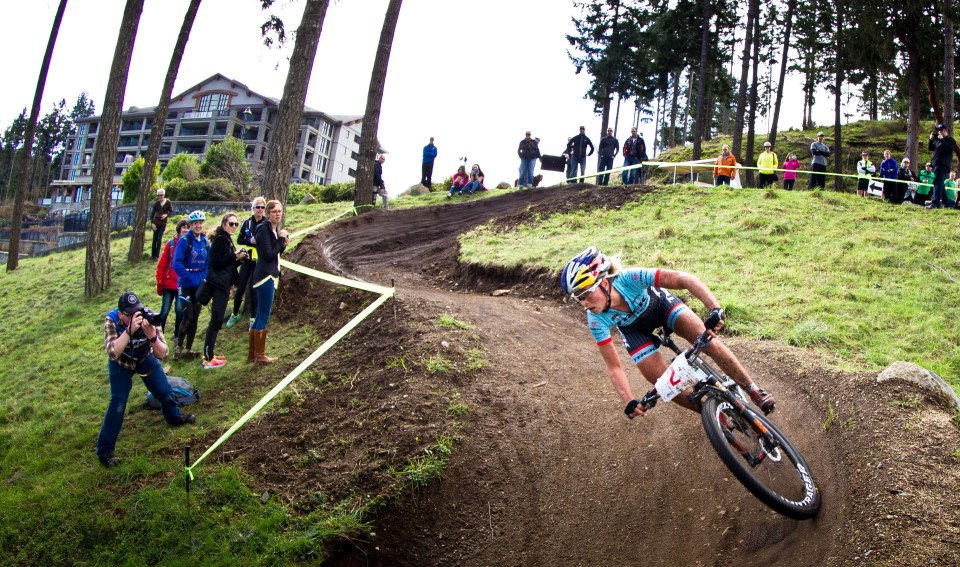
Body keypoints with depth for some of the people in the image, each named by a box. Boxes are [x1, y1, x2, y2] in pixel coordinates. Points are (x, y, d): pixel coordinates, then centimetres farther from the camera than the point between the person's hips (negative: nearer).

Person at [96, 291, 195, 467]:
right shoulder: (111, 321, -33)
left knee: (164, 391, 12)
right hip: (121, 363, -2)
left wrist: (152, 335, -49)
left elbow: (162, 355, -31)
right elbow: (112, 353, -46)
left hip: (145, 358, 2)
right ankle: (104, 451, 1)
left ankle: (174, 417, 45)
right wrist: (129, 330, -55)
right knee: (118, 404, -11)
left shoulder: (148, 319, -31)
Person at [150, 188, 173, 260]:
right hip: (156, 223, 1)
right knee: (155, 239, 2)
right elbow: (152, 213, 0)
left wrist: (166, 215, -19)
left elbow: (171, 211, 2)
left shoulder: (168, 202, -5)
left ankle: (157, 255, 2)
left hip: (163, 223, -1)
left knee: (159, 239, -6)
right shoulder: (156, 203, -3)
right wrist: (152, 223, -9)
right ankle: (153, 255, 14)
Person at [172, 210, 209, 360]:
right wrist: (189, 277, -18)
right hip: (186, 285, -5)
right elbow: (177, 264, -14)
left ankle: (188, 349, 16)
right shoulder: (184, 241, -10)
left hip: (200, 286, 5)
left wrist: (204, 278, -3)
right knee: (187, 316, -11)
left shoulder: (205, 242, 6)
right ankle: (178, 347, 7)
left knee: (195, 318, 7)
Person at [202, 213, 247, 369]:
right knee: (216, 320, -10)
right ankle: (208, 360, -9)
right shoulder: (220, 239, -10)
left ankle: (209, 354, 18)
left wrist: (239, 258, 3)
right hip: (218, 285, -10)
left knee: (216, 321, 12)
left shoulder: (227, 240, 18)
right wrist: (235, 256, -20)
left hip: (223, 285, 10)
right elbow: (217, 262, -17)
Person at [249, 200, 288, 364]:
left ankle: (252, 354, 21)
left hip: (270, 276, 10)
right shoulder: (264, 229, -13)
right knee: (263, 316, -4)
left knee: (260, 316, 13)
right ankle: (260, 356, 4)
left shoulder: (274, 229, 15)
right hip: (266, 276, -10)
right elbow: (269, 255, -18)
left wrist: (283, 245, 1)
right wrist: (281, 239, -11)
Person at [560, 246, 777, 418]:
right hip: (634, 328, 2)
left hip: (658, 303, -1)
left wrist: (715, 309, -56)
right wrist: (629, 402, -38)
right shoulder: (596, 320, -33)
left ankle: (755, 391, 2)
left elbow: (685, 279, -43)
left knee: (708, 342, -19)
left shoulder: (630, 278, -41)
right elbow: (613, 367, -25)